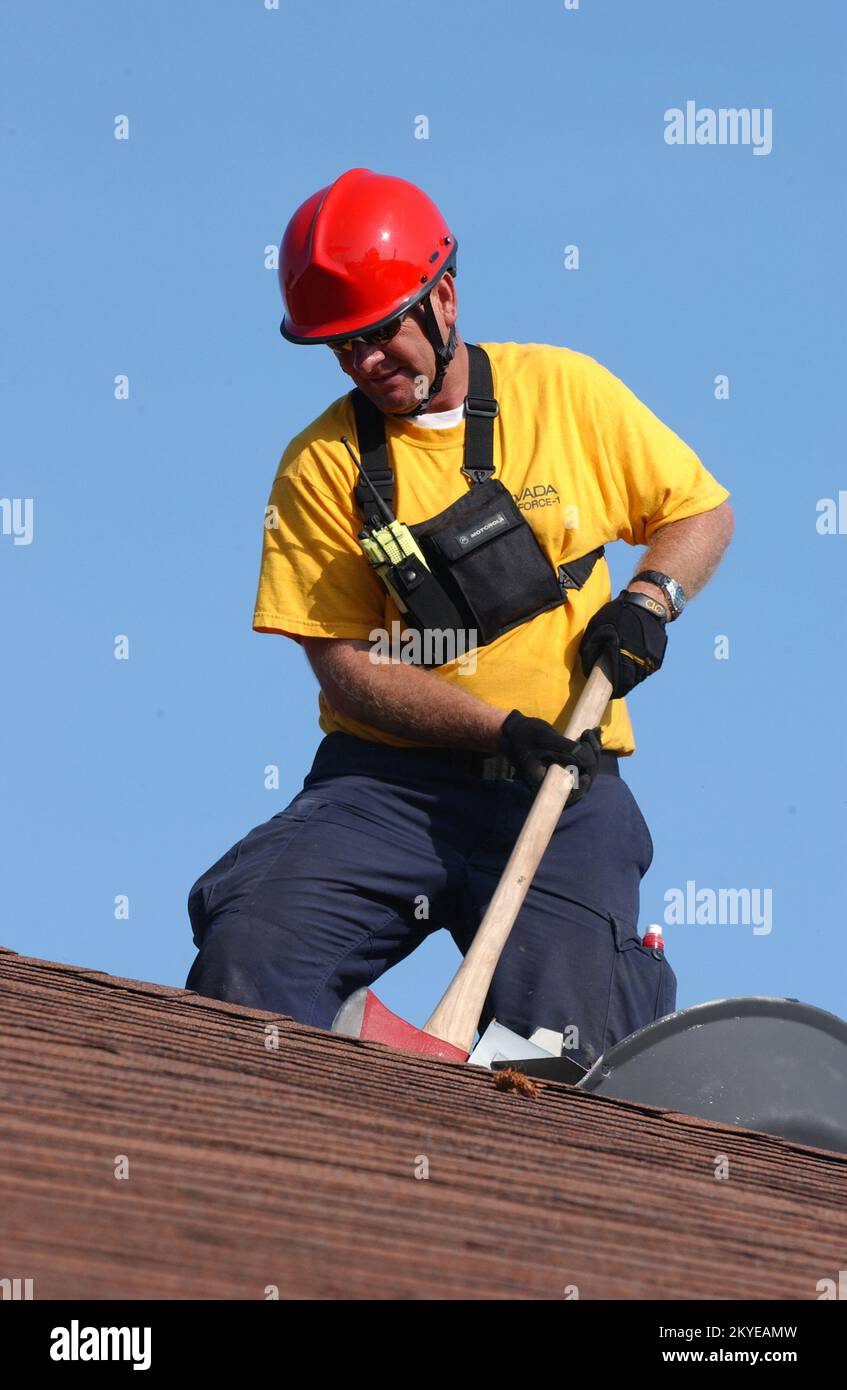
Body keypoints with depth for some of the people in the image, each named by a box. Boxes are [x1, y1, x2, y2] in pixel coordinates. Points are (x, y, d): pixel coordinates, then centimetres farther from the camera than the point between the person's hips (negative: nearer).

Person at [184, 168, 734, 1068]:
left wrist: (650, 596, -4)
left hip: (561, 790, 0)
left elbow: (701, 511, 17)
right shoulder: (322, 465, 3)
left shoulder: (568, 393, 6)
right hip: (386, 781, 0)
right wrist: (499, 727, -16)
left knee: (567, 1043, -15)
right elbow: (347, 667, -3)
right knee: (249, 956, -27)